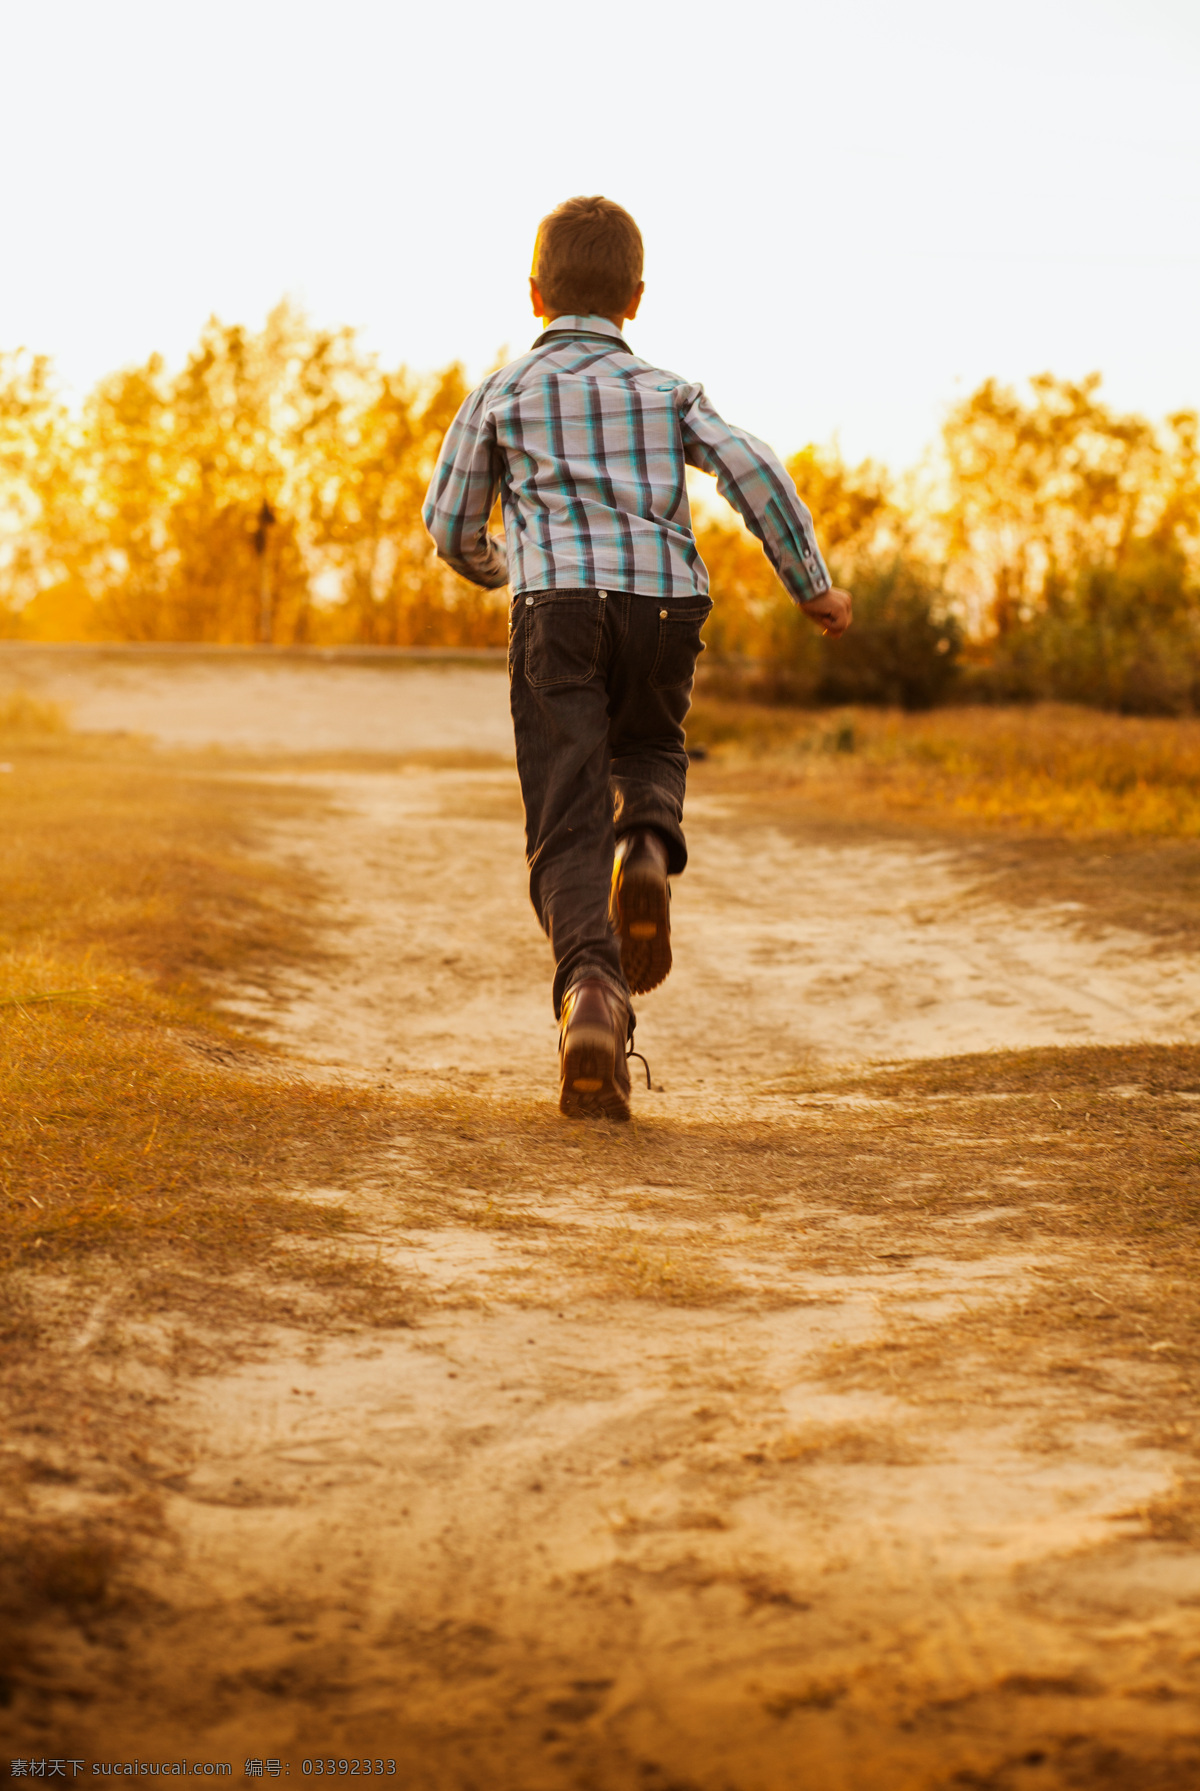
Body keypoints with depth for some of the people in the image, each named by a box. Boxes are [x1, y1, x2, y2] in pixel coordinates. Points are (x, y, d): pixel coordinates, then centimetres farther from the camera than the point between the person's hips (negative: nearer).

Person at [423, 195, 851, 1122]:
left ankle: (591, 987, -31)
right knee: (650, 751, 30)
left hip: (561, 603, -2)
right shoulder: (666, 391, 19)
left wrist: (493, 566, 39)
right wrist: (812, 584, 11)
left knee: (566, 827, -5)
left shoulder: (503, 393, 16)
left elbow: (451, 524, 17)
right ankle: (647, 846, -4)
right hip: (666, 602, 2)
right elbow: (756, 472, 5)